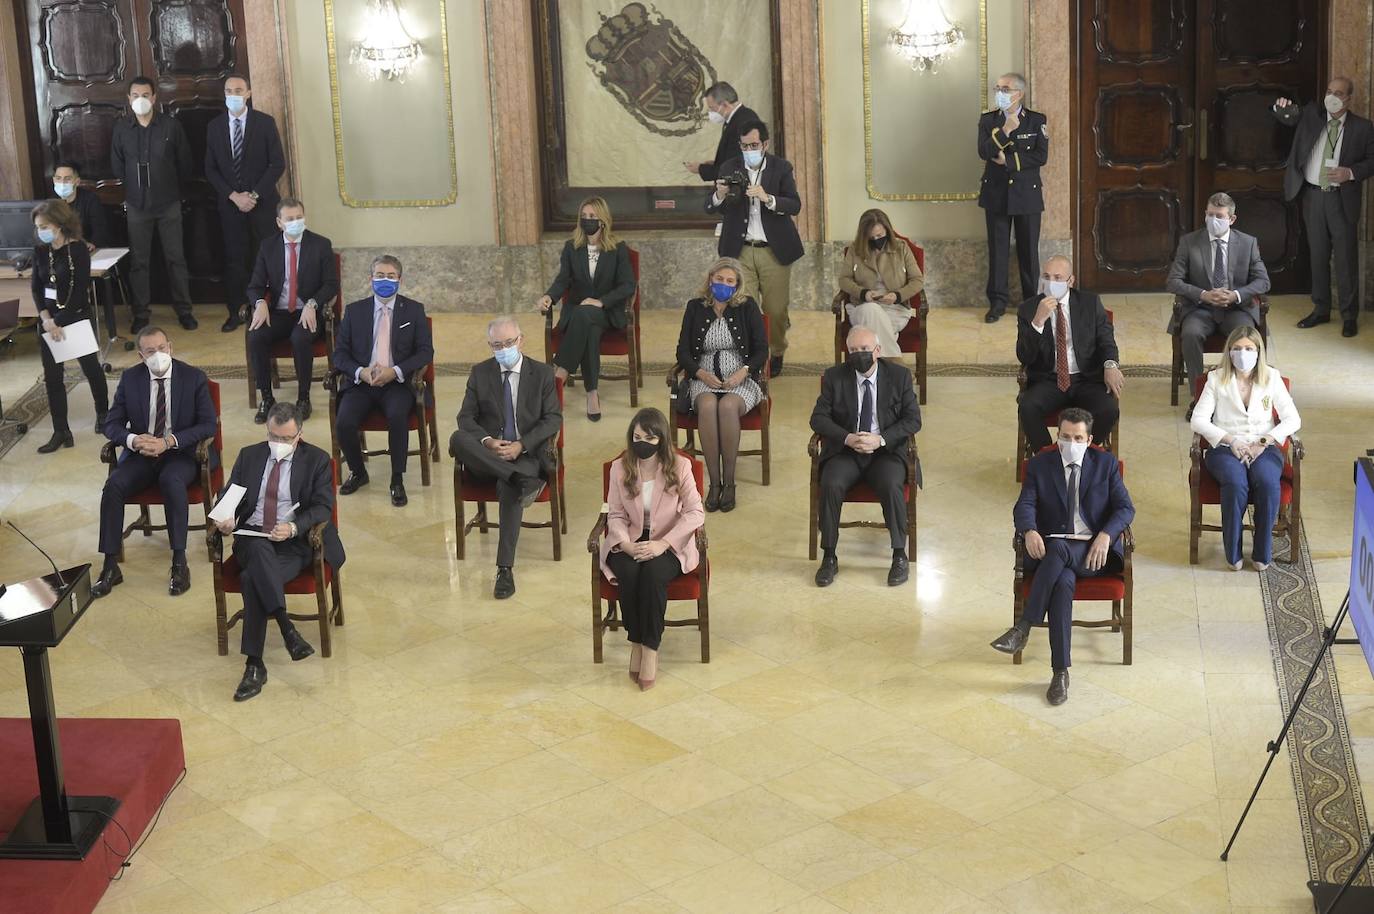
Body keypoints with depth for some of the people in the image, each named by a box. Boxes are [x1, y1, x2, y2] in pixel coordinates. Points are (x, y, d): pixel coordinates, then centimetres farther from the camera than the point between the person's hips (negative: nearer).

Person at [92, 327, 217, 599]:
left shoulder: (193, 377, -3)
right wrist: (133, 440, -19)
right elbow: (111, 424, 5)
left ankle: (179, 564, -30)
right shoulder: (130, 378, 4)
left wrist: (169, 441, -20)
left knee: (171, 481, -36)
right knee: (114, 485, -26)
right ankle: (110, 567, -18)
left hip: (181, 454, -3)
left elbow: (209, 424, -7)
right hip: (141, 452, 3)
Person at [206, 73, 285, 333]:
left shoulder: (265, 122, -1)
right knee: (234, 259, 2)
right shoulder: (214, 126, 6)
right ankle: (236, 311, 9)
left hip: (262, 202, -2)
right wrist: (233, 196, -7)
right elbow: (210, 169, 7)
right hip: (229, 204, 2)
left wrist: (255, 195, -11)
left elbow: (278, 163, -3)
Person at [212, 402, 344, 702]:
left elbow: (323, 506, -2)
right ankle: (288, 630, -44)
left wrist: (294, 527, -22)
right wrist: (226, 517, -9)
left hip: (294, 542, -2)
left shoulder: (317, 460, 7)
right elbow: (228, 494, 17)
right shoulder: (249, 456, 17)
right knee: (259, 551, -38)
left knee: (252, 577, -33)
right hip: (252, 539, 2)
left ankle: (254, 665, -34)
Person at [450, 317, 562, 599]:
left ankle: (505, 569, -33)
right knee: (457, 439, -31)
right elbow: (466, 418, 5)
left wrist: (521, 445, -16)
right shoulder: (480, 373, 10)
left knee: (509, 488, -35)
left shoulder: (542, 374, 5)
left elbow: (553, 419, -1)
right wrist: (487, 442, -16)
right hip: (487, 453, 2)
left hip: (527, 453, -2)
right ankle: (523, 480, -42)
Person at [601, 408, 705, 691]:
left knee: (653, 573, -34)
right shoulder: (620, 468, 1)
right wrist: (625, 544, -18)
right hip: (629, 543, 2)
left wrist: (663, 544, -21)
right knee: (629, 573, -31)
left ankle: (650, 648, -23)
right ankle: (636, 643, -15)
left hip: (668, 545, -2)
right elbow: (615, 515, 3)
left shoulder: (680, 466, -5)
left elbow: (695, 513, -10)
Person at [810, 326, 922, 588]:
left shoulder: (899, 375, 2)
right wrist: (848, 438, -18)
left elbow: (913, 419, -2)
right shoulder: (834, 377, 4)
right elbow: (818, 418, 0)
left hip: (886, 451, -1)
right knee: (830, 485, -28)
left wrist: (880, 439, -17)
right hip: (845, 451, 1)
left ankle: (899, 556, -17)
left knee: (890, 485, -31)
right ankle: (829, 557, -17)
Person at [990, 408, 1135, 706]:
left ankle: (1023, 627, -35)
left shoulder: (1106, 463, 11)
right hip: (1053, 550, 1)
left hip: (1093, 552, -1)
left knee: (1058, 548, -37)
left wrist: (1105, 535, -18)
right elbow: (1024, 506, -1)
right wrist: (1030, 531, -25)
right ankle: (1060, 672, -36)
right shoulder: (1040, 465, 11)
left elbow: (1125, 508, 3)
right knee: (1064, 581, -35)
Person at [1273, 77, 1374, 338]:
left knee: (1346, 258, 0)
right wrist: (1282, 108, -25)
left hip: (1342, 199, -3)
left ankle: (1350, 316, 8)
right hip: (1313, 196, 3)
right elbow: (1288, 117, -2)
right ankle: (1321, 310, 24)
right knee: (1318, 256, 12)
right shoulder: (1311, 114, 4)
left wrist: (1351, 172, -17)